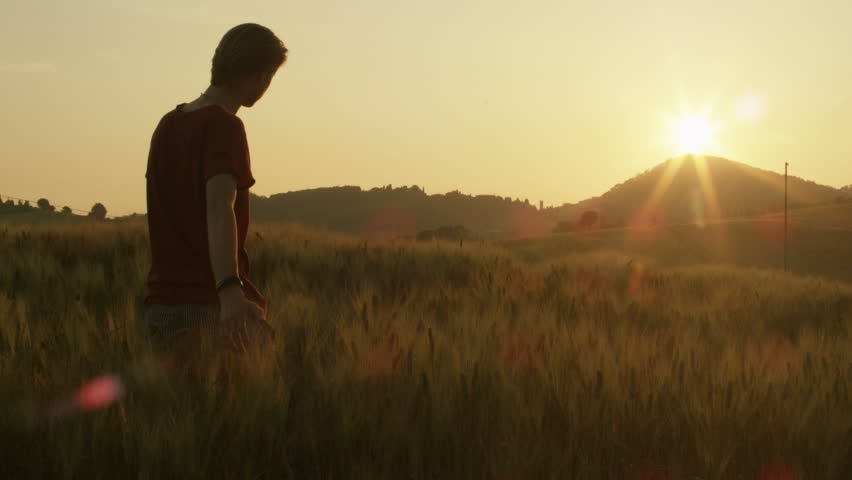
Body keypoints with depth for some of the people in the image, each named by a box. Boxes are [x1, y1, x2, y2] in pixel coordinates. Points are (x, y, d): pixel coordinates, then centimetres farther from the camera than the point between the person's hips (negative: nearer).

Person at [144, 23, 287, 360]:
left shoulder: (167, 126, 15)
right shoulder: (224, 127, -11)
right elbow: (219, 209, -28)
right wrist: (230, 293, -43)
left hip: (162, 307, 8)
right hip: (214, 307, -7)